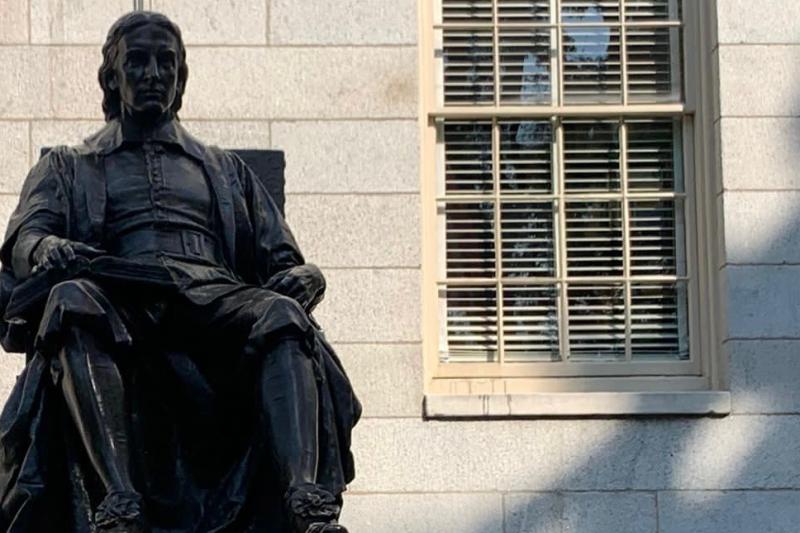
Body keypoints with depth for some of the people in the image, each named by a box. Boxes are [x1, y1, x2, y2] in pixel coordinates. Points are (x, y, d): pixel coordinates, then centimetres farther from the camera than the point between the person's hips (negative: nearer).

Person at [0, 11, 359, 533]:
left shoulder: (226, 170, 35)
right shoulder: (68, 168, 30)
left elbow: (282, 259, 26)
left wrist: (304, 275, -1)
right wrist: (47, 248, -16)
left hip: (212, 295, 2)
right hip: (117, 299, -1)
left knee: (280, 314, -34)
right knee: (71, 300, -39)